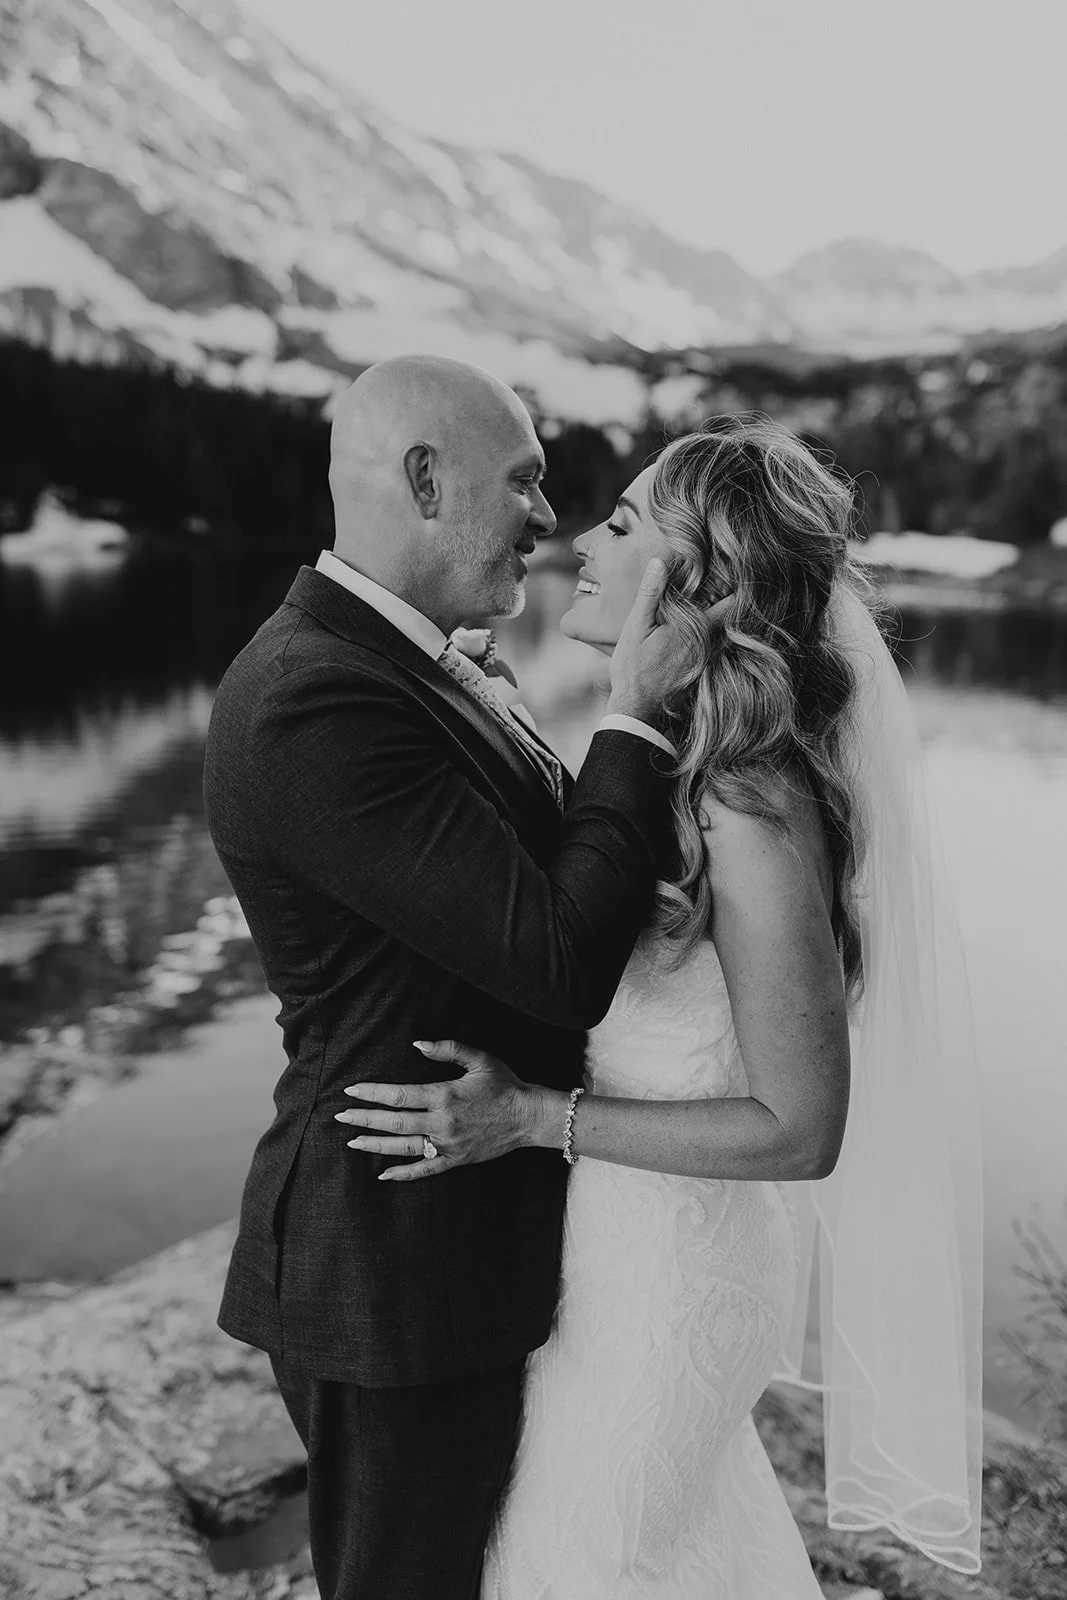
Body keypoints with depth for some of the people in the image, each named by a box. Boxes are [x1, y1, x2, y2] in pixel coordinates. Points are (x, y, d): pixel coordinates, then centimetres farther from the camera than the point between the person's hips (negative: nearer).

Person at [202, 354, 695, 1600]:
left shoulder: (388, 662, 5)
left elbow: (545, 861, 11)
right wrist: (635, 718, -19)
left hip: (464, 1228, 9)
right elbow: (562, 965, -28)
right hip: (394, 1261, -9)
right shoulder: (315, 705, -28)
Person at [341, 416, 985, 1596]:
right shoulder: (671, 755, -3)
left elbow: (801, 1130, -23)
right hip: (606, 1233, 8)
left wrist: (537, 1117, -25)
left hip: (657, 1273, -7)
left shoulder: (757, 816, -28)